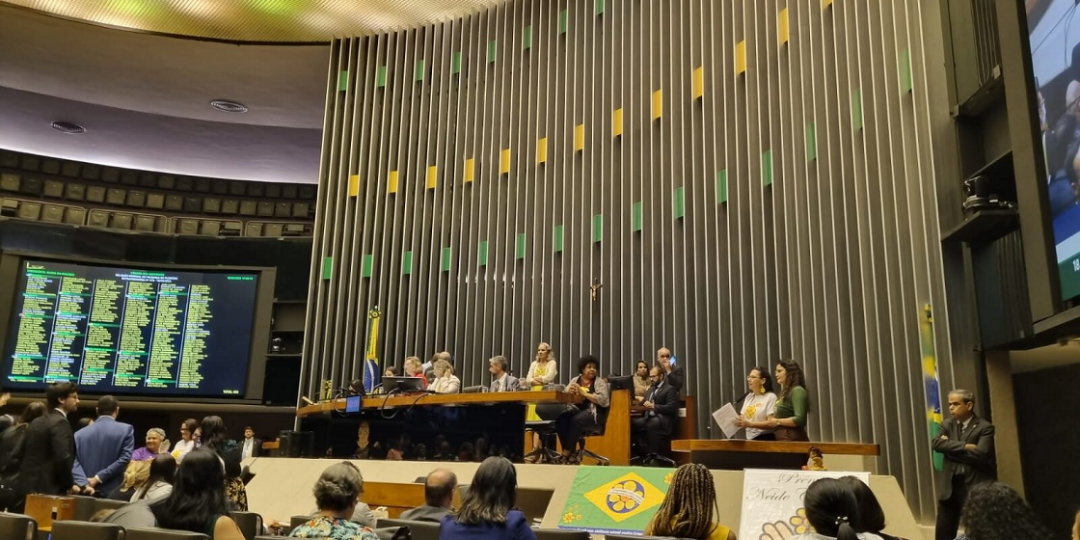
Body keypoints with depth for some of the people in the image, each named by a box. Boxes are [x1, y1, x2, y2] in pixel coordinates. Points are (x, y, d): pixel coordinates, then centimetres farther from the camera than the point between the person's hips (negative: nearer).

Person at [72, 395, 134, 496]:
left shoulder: (80, 433, 9)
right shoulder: (126, 429, 0)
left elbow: (74, 461, -3)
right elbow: (125, 458, -10)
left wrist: (83, 484, -13)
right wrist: (99, 478, -10)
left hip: (86, 493, 3)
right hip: (114, 492, -3)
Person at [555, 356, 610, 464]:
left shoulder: (600, 382, 3)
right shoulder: (575, 380, 15)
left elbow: (603, 400, -12)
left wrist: (583, 393, -14)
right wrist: (569, 392, -15)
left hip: (594, 412, -4)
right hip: (575, 410, 4)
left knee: (576, 420, -34)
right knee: (560, 419, -27)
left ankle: (566, 453, -24)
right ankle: (572, 454, -21)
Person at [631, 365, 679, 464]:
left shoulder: (670, 389, 0)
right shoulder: (651, 389, 24)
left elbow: (671, 408, -12)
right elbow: (644, 403, 23)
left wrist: (653, 406, -18)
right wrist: (643, 405, -2)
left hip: (663, 420, -7)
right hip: (649, 418, 7)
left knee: (651, 423, -39)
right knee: (632, 422, -20)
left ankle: (653, 454, -25)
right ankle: (645, 452, -14)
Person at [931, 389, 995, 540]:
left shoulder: (984, 427, -6)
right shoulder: (947, 424, 9)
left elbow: (980, 454, -20)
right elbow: (936, 443, -9)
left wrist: (951, 447, -11)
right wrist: (964, 446, -18)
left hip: (975, 487, -5)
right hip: (949, 486, 5)